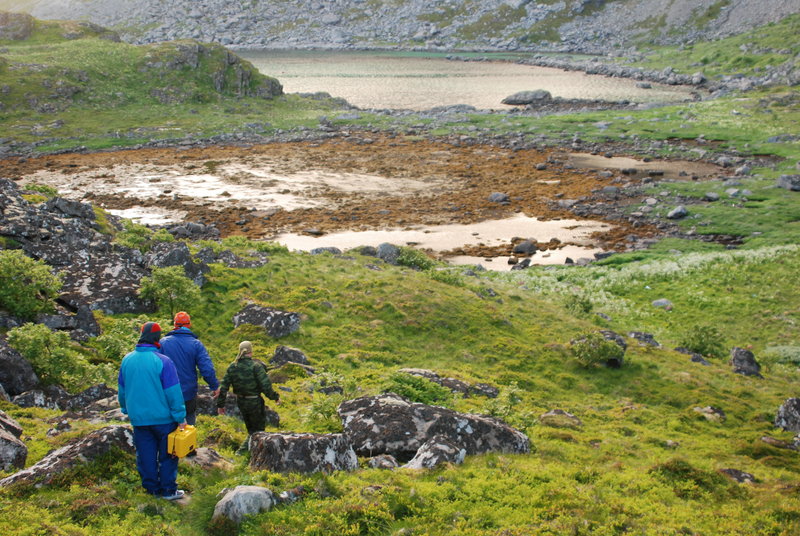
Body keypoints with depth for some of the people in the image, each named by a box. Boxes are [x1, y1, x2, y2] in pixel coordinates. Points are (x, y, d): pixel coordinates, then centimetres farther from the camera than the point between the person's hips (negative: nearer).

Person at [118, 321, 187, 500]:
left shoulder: (127, 360, 1)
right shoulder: (162, 361, -16)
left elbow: (121, 390, 14)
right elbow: (173, 392, -14)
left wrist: (126, 410, 28)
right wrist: (181, 418, -8)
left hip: (138, 419, 4)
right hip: (163, 418, -4)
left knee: (145, 455, 13)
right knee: (167, 455, 7)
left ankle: (151, 487, 20)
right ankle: (168, 490, 12)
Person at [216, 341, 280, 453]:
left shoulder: (232, 367, -2)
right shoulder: (256, 366, -17)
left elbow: (223, 387, -2)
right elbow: (266, 385, -21)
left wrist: (220, 405, 5)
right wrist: (275, 397, -6)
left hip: (240, 402, 5)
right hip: (255, 402, -5)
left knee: (251, 430, 24)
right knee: (258, 430, 13)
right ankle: (243, 450, 3)